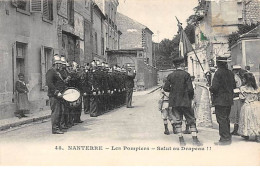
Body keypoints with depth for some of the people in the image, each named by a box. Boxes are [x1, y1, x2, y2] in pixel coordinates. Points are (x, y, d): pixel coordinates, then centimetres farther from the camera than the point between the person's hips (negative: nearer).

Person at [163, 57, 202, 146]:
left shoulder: (170, 75, 2)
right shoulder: (186, 74, -8)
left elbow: (166, 88, -1)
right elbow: (190, 89, -12)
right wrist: (190, 98, 6)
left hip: (174, 102, 3)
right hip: (185, 101, -3)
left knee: (178, 120, 9)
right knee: (191, 120, 6)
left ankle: (181, 140, 9)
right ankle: (195, 139, 4)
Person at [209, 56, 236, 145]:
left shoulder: (218, 73, -16)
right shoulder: (230, 73, 7)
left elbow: (214, 87, -20)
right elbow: (234, 85, 12)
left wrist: (210, 89, 0)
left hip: (220, 100, -8)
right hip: (229, 100, 8)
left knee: (221, 119, -2)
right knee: (226, 119, 16)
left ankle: (225, 139, 0)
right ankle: (227, 137, 24)